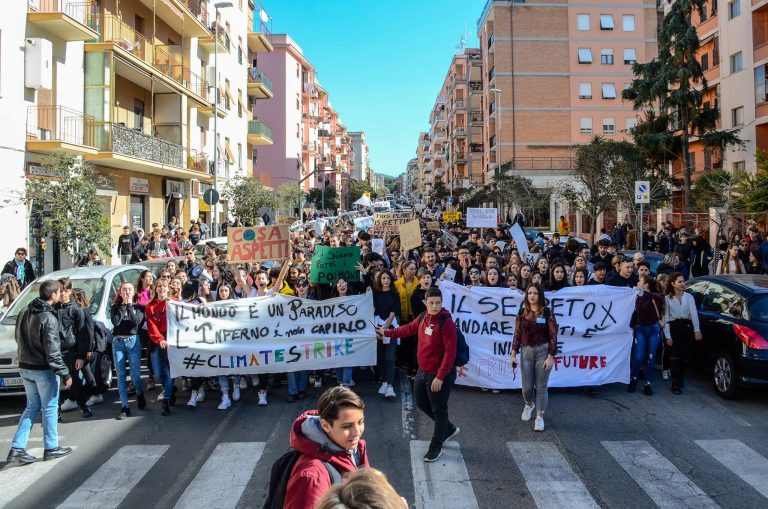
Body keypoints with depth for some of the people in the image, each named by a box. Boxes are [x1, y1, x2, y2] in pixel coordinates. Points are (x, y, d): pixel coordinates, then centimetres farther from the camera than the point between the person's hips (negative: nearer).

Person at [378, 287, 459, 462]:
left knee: (439, 410, 7)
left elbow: (450, 352, -24)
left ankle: (436, 447, 24)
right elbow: (408, 329, 21)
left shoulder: (446, 322, -22)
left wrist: (440, 377, -25)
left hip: (440, 375, -8)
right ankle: (449, 429, 42)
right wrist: (387, 333, 26)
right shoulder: (424, 318, 1)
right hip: (423, 371, 8)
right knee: (422, 403, 22)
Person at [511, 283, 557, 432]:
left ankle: (540, 417, 13)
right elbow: (517, 335, 8)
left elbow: (553, 336, -6)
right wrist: (514, 354, 4)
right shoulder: (522, 313, 4)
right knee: (527, 386, 6)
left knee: (541, 386, 2)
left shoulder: (547, 313, -5)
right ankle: (529, 404, 37)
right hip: (526, 352, 3)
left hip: (543, 351, -2)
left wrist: (550, 357, -11)